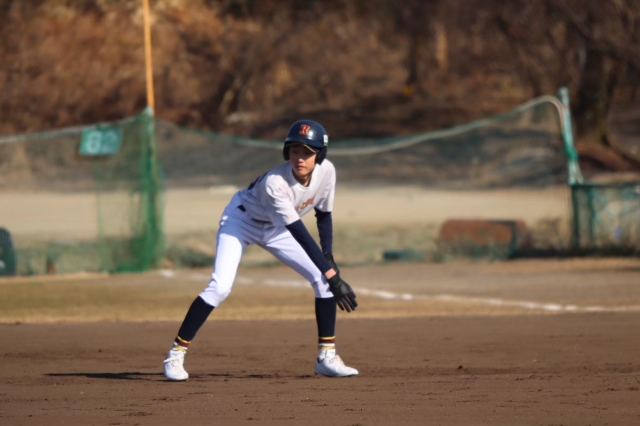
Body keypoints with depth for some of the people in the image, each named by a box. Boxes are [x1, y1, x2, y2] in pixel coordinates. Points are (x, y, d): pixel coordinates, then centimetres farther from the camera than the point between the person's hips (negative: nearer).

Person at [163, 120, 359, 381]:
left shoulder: (326, 171, -21)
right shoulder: (274, 183, -39)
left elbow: (323, 214, -1)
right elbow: (300, 236, -41)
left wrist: (328, 257, -10)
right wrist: (333, 276, -43)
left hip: (275, 229, 6)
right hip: (242, 221, -6)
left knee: (323, 279, -6)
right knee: (219, 288, -23)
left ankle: (326, 357, 4)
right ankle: (176, 354, -12)